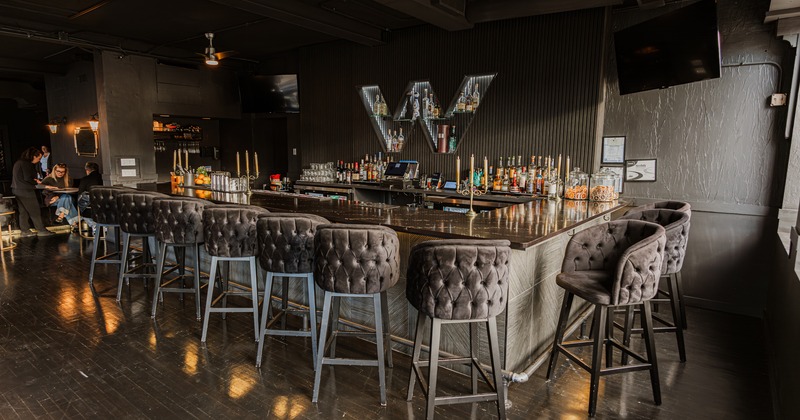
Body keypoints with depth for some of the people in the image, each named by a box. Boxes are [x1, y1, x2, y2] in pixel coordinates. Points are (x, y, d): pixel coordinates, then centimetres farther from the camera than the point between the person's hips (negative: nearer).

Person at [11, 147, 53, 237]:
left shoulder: (19, 162, 15)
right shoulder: (26, 164, -15)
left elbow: (20, 177, 17)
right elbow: (27, 178, -19)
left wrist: (34, 180, 7)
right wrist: (36, 182, -2)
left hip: (17, 190, 10)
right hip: (25, 191, -10)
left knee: (23, 212, 13)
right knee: (35, 212, -3)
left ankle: (24, 231, 17)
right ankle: (41, 230, 1)